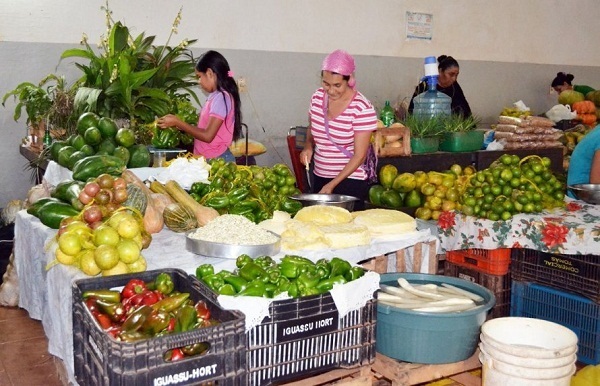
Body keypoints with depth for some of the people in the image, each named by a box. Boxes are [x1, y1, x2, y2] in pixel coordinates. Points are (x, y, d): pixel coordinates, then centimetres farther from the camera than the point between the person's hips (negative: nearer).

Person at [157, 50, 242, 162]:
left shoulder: (221, 98, -15)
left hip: (217, 160, -8)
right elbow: (203, 129, 12)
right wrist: (179, 124, 6)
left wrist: (177, 122, -13)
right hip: (205, 159, 8)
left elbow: (207, 136, -19)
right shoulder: (214, 96, 14)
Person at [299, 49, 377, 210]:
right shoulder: (317, 97, 1)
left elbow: (359, 156, -15)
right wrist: (308, 147, -3)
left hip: (350, 182, -5)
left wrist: (332, 185, -20)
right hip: (319, 178, 5)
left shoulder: (362, 108, -16)